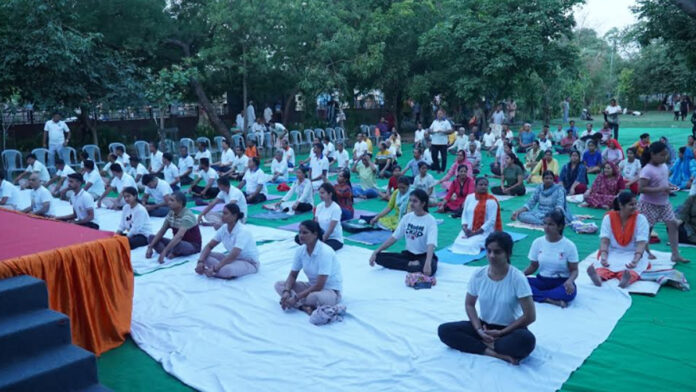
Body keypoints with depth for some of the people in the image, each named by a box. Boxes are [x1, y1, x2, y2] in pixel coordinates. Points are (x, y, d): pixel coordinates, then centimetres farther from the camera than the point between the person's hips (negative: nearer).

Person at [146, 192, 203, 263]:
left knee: (178, 244, -41)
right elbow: (161, 232, 3)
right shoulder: (171, 214, 1)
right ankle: (170, 254, -24)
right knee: (151, 237, -1)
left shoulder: (187, 216, -25)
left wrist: (164, 251, -42)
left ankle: (173, 253, -6)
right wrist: (150, 247, -7)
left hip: (193, 246, -8)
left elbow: (179, 236, -37)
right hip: (179, 243, 8)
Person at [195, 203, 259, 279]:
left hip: (249, 263, -8)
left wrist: (214, 269, -35)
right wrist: (200, 261, -17)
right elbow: (209, 246, 0)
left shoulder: (242, 231, -25)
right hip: (233, 258, 8)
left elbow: (233, 255, -33)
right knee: (205, 255, -9)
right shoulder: (224, 228, -3)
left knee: (226, 270, -38)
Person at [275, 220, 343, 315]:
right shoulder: (300, 250, -5)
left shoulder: (325, 252, -25)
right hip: (312, 286, 7)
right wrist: (286, 292, -17)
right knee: (279, 285, -7)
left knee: (313, 297, -41)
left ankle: (298, 304, -9)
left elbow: (319, 286, -27)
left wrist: (296, 298, -27)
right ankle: (304, 306, -24)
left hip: (331, 291, -7)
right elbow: (293, 275, 3)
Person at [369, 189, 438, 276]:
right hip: (409, 254, 6)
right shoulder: (407, 217, 1)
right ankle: (411, 264, -16)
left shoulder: (430, 220, -15)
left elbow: (431, 244, -29)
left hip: (424, 256, -6)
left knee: (431, 268, -41)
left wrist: (428, 264, -47)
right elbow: (394, 237, 2)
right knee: (379, 257, -13)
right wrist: (375, 252, -5)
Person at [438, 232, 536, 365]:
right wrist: (479, 330, -12)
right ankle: (496, 353, -25)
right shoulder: (478, 275, -9)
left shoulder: (517, 278, -18)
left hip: (509, 329, -4)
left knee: (527, 340, -38)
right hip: (484, 325, 4)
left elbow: (530, 316, -16)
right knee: (444, 330, -17)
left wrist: (501, 333, -16)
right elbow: (470, 305, 4)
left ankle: (484, 344, -16)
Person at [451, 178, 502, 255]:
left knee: (471, 246, -28)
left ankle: (487, 243, 4)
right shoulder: (469, 197, 7)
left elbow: (491, 221, -15)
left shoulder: (491, 201, -10)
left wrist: (476, 233, -19)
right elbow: (464, 214, 11)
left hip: (484, 232, -5)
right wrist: (465, 228, -8)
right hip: (468, 230, 5)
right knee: (458, 244, -19)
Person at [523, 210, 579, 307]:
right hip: (542, 281, 3)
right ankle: (552, 300, -33)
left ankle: (536, 294, -27)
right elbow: (533, 266, 8)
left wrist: (570, 281, -27)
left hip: (561, 282, -3)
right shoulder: (537, 242, 0)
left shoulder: (569, 245, -8)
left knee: (570, 291, -38)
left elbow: (574, 270, -4)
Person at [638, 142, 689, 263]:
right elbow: (641, 188, -28)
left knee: (673, 224, 4)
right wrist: (660, 189, -29)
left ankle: (676, 254, 10)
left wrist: (669, 186, -3)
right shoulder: (647, 170, -22)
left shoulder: (664, 166, 3)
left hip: (664, 203, 8)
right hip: (649, 204, -8)